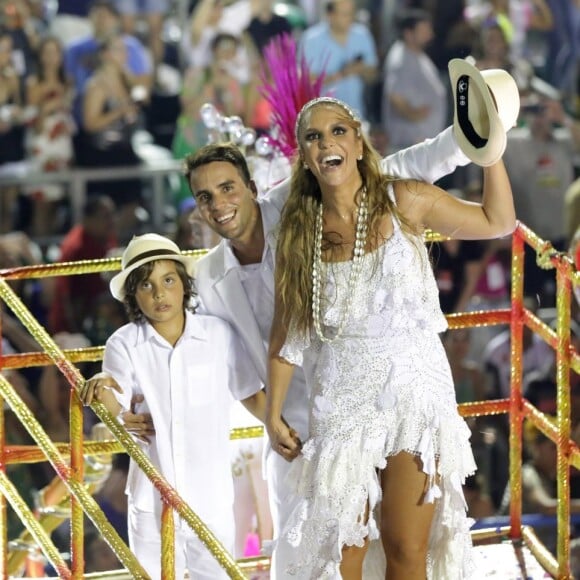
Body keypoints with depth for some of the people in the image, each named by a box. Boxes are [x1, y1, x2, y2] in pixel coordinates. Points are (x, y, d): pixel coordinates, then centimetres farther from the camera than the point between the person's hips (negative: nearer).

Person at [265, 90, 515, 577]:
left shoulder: (403, 203, -4)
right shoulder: (299, 231, 1)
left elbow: (498, 222, 7)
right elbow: (287, 335, 7)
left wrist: (490, 143, -3)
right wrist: (273, 415, 7)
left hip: (413, 395, -1)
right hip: (342, 406, 1)